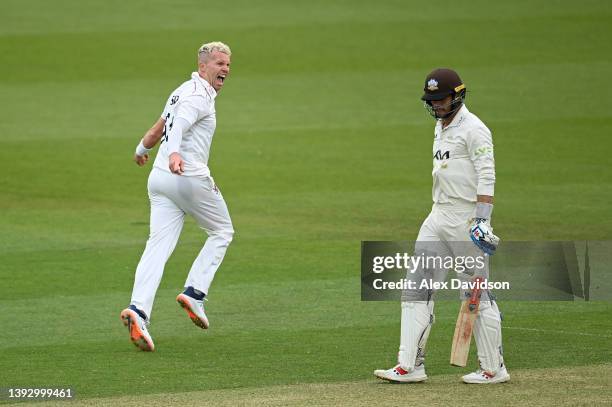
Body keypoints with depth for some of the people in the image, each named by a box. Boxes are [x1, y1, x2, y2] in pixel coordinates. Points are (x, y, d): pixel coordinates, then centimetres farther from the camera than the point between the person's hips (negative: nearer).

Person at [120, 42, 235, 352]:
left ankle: (138, 310, -23)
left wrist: (142, 150, 54)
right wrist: (173, 154, -47)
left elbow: (159, 128, 36)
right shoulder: (199, 94, -9)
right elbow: (179, 125, -28)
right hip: (190, 177, -8)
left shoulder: (182, 92, 21)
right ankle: (194, 293, 0)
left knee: (159, 245, -4)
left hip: (159, 177, 8)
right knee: (222, 232, 12)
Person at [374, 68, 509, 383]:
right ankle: (410, 366, 1)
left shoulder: (473, 129, -12)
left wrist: (482, 220, -28)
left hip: (467, 218, -9)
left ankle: (494, 368, 6)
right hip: (438, 216, 9)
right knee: (417, 287, 2)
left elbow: (486, 178, -20)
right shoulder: (441, 127, 16)